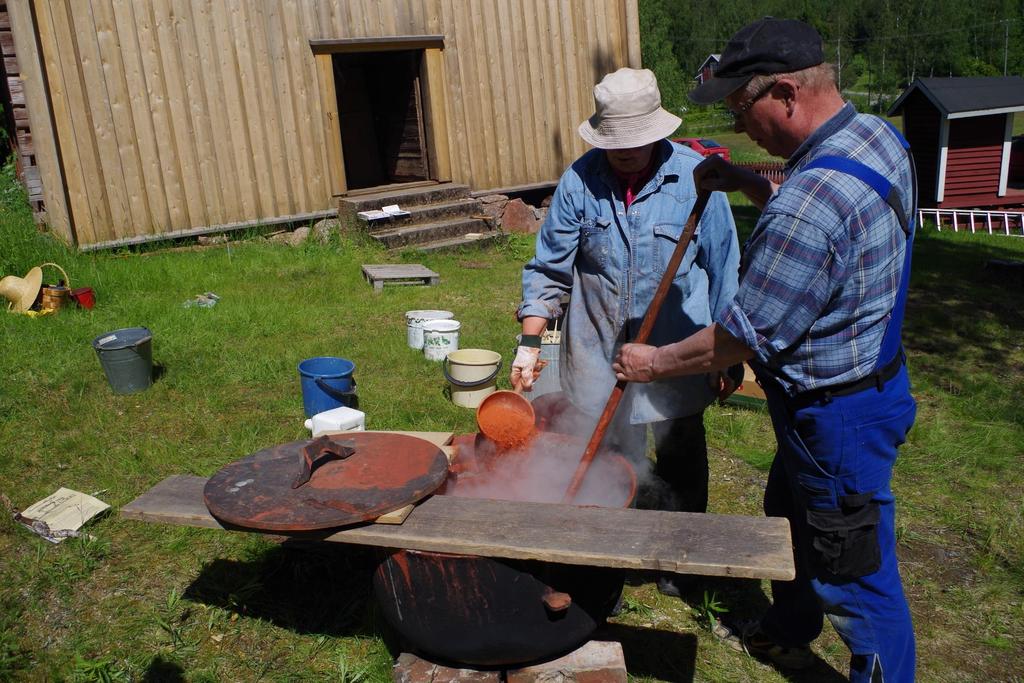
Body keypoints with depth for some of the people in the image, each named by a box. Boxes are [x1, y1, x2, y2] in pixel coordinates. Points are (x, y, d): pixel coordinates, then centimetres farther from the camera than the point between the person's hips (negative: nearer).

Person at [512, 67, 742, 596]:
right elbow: (550, 268, -2)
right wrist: (530, 342, -8)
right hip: (600, 354, 1)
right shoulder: (580, 180, -9)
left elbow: (723, 269, -3)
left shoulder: (694, 176, -11)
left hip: (678, 353, 0)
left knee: (681, 461, 16)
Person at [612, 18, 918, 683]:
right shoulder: (879, 135, -2)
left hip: (837, 414, -11)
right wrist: (747, 183, 6)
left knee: (857, 571, 9)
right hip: (873, 373, 11)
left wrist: (656, 362, -10)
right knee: (790, 512, 28)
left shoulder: (809, 202, -34)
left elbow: (743, 336, -25)